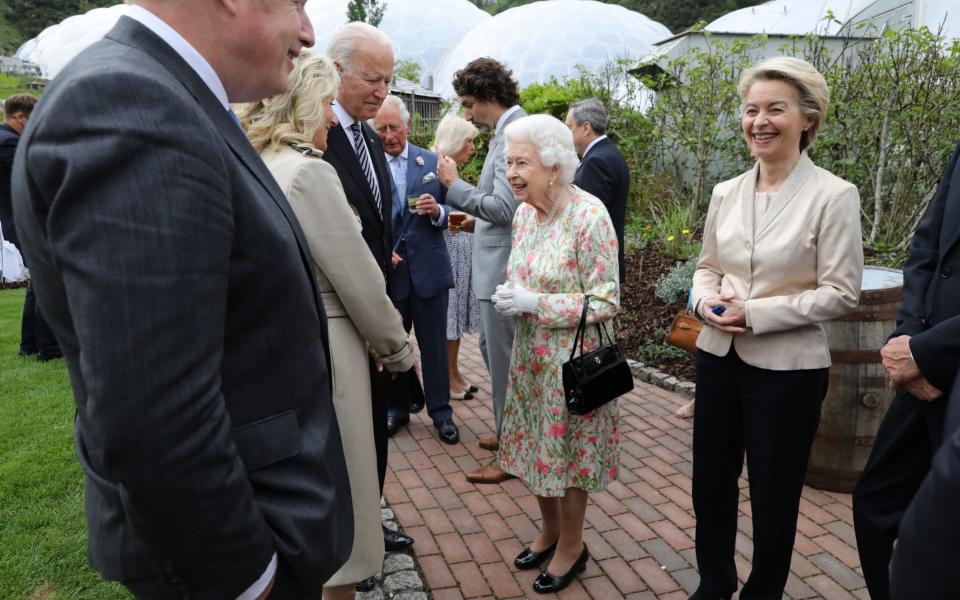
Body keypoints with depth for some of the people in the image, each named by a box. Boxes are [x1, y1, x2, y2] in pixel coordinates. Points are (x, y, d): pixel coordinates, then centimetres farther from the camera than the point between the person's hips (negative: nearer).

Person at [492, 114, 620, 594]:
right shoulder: (524, 213, 3)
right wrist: (509, 297, -7)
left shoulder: (590, 216, -19)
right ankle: (549, 529, 40)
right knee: (538, 444, 17)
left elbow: (606, 302, -18)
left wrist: (534, 303, -22)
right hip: (530, 353, 7)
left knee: (567, 449, 8)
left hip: (571, 357, -6)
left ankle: (572, 546, 31)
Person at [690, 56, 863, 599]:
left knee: (773, 495, 13)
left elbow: (841, 293, -13)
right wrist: (707, 301, -9)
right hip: (719, 356, 5)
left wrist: (755, 312, -20)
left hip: (787, 368, -5)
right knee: (711, 482, 18)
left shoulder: (834, 195, -11)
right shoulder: (727, 193, 4)